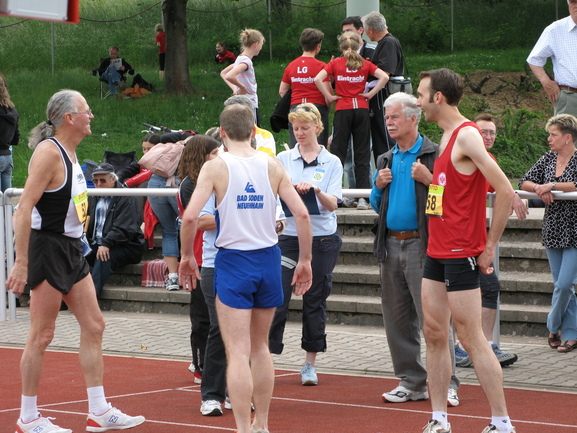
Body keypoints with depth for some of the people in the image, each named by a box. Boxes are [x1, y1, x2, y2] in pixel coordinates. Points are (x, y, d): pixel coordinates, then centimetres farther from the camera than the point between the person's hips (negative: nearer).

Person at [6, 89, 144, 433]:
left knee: (94, 326, 9)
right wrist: (22, 263, -24)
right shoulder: (49, 151, -16)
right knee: (42, 336, -3)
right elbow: (24, 208, -21)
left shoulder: (69, 151, 12)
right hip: (48, 247, -10)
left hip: (72, 249, 10)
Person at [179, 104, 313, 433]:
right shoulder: (272, 165, 2)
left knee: (238, 353, -3)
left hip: (233, 261, -4)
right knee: (261, 347, 19)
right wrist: (305, 260, 8)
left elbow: (190, 217, -15)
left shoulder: (216, 167, -7)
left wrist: (187, 256, 0)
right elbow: (302, 213, -2)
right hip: (269, 259, 4)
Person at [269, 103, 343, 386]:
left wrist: (315, 190, -21)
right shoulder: (283, 159, 6)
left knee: (315, 301, 5)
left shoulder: (332, 162, 4)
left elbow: (332, 204, -3)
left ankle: (310, 363, 14)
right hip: (289, 236, 0)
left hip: (322, 238, 0)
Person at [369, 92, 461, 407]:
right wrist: (378, 186, 5)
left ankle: (446, 384, -4)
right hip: (391, 246, 7)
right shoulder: (386, 160, 17)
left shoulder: (434, 155, -3)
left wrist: (429, 180, -20)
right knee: (397, 321, 8)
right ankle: (412, 383, 15)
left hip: (422, 246, -7)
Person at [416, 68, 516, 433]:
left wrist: (490, 246, -14)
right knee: (435, 334, 9)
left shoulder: (467, 135, -14)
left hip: (461, 253, -9)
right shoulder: (446, 136, 14)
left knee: (471, 338, -6)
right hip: (437, 251, 9)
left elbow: (505, 191, -19)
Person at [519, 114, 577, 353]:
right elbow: (524, 182, 9)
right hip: (553, 230, 6)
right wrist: (539, 188, -11)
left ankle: (554, 326, 13)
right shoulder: (548, 159, 10)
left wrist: (551, 185, -20)